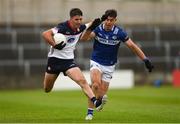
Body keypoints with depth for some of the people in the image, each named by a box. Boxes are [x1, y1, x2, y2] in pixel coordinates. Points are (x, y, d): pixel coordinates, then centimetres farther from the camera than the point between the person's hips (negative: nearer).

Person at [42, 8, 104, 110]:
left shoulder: (80, 28, -3)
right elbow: (45, 34, -30)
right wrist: (55, 45, -34)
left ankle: (94, 101, -31)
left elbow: (91, 25, 20)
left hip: (69, 60, 3)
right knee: (47, 89, 12)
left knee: (82, 81, -21)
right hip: (55, 59, -3)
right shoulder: (63, 27, -22)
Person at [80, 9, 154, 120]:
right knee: (96, 84, -27)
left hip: (109, 66, 1)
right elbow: (84, 38, -28)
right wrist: (91, 27, -46)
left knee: (101, 93, 0)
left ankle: (101, 97, 38)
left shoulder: (119, 32, -13)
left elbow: (132, 46, -8)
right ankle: (90, 112, -9)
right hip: (96, 62, -1)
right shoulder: (98, 29, -14)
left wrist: (146, 60, -13)